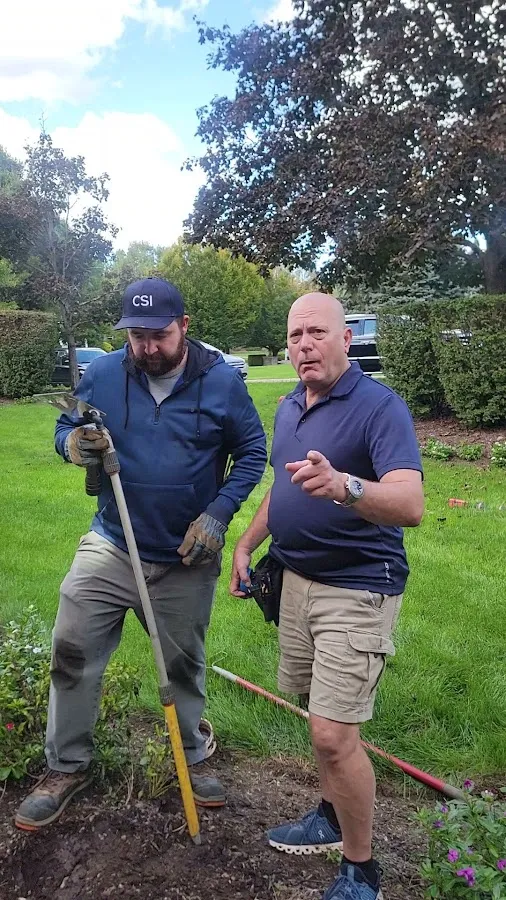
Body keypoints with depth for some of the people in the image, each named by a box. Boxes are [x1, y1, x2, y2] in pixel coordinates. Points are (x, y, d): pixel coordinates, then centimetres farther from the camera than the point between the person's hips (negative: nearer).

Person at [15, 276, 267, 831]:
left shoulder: (221, 382, -10)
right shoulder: (102, 375, -6)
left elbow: (252, 452, -3)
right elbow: (65, 429, 5)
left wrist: (217, 515, -15)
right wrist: (74, 444, -21)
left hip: (187, 561, -1)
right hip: (110, 548, 1)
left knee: (184, 662, 16)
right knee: (72, 651, 1)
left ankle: (192, 756, 41)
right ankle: (67, 766, 25)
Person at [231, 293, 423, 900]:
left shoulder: (380, 407, -18)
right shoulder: (289, 408, 8)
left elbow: (411, 505, -32)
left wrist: (342, 485, -50)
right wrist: (246, 543, 15)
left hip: (357, 590, -7)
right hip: (298, 579, 8)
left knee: (333, 734, -7)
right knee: (319, 719, 19)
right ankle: (332, 818, 41)